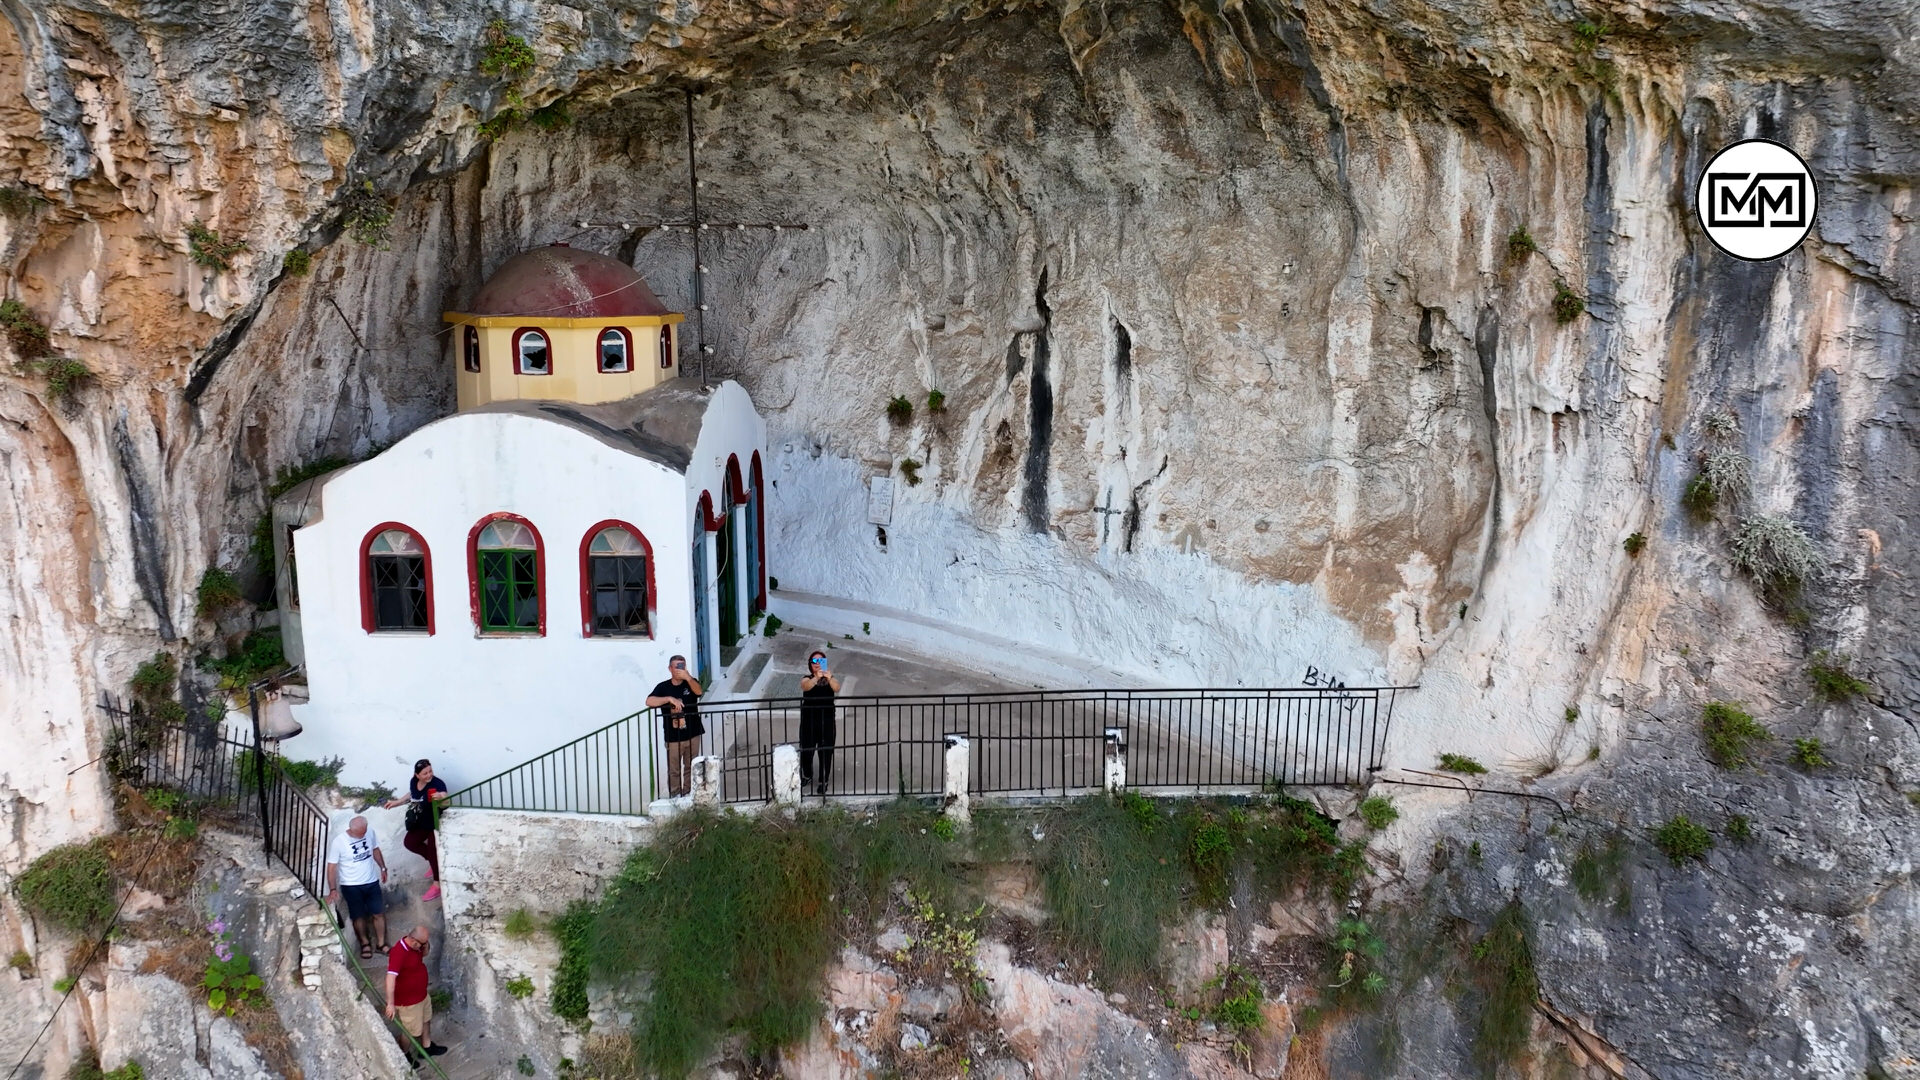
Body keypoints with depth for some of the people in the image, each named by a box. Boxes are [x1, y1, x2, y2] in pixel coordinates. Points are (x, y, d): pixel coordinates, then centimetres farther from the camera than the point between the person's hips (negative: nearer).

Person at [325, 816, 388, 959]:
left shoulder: (370, 832, -10)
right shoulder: (339, 842, -21)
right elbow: (331, 867, -17)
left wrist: (383, 868, 14)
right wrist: (333, 889, -23)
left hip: (372, 882, 3)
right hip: (351, 886, -3)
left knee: (378, 913, 8)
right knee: (359, 916, 10)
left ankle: (381, 943, 26)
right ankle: (365, 943, 32)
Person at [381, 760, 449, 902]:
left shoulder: (437, 783, -30)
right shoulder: (413, 782, -8)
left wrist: (441, 797, -67)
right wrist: (396, 802, 21)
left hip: (436, 823, -8)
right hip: (421, 823, 8)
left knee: (433, 850, -6)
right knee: (409, 842, 13)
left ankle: (437, 885, 6)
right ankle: (434, 861, 31)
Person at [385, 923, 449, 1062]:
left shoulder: (415, 945, -8)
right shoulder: (399, 953, -35)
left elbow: (424, 953, 13)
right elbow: (390, 978, -42)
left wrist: (425, 945, -11)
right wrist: (391, 1004, -47)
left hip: (422, 994, 9)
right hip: (408, 1001, -9)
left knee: (426, 1020, 28)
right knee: (411, 1031, 12)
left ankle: (427, 1047, 50)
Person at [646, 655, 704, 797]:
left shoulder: (691, 683, 0)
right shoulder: (663, 687, -3)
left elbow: (698, 691, -24)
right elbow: (649, 701, -17)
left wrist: (688, 678, -42)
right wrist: (669, 698, -29)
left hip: (692, 735, 1)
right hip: (673, 737, -1)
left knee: (690, 768, 11)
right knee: (673, 770, 4)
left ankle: (688, 794, 23)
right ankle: (674, 797, 13)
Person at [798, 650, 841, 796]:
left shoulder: (831, 678, 1)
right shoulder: (807, 678, -1)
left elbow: (837, 688, -20)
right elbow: (805, 686, -25)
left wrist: (830, 678, -41)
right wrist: (817, 678, -44)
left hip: (827, 720, 0)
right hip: (808, 720, 0)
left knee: (826, 752, 2)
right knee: (806, 751, 9)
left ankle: (823, 782, 17)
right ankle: (807, 777, 34)